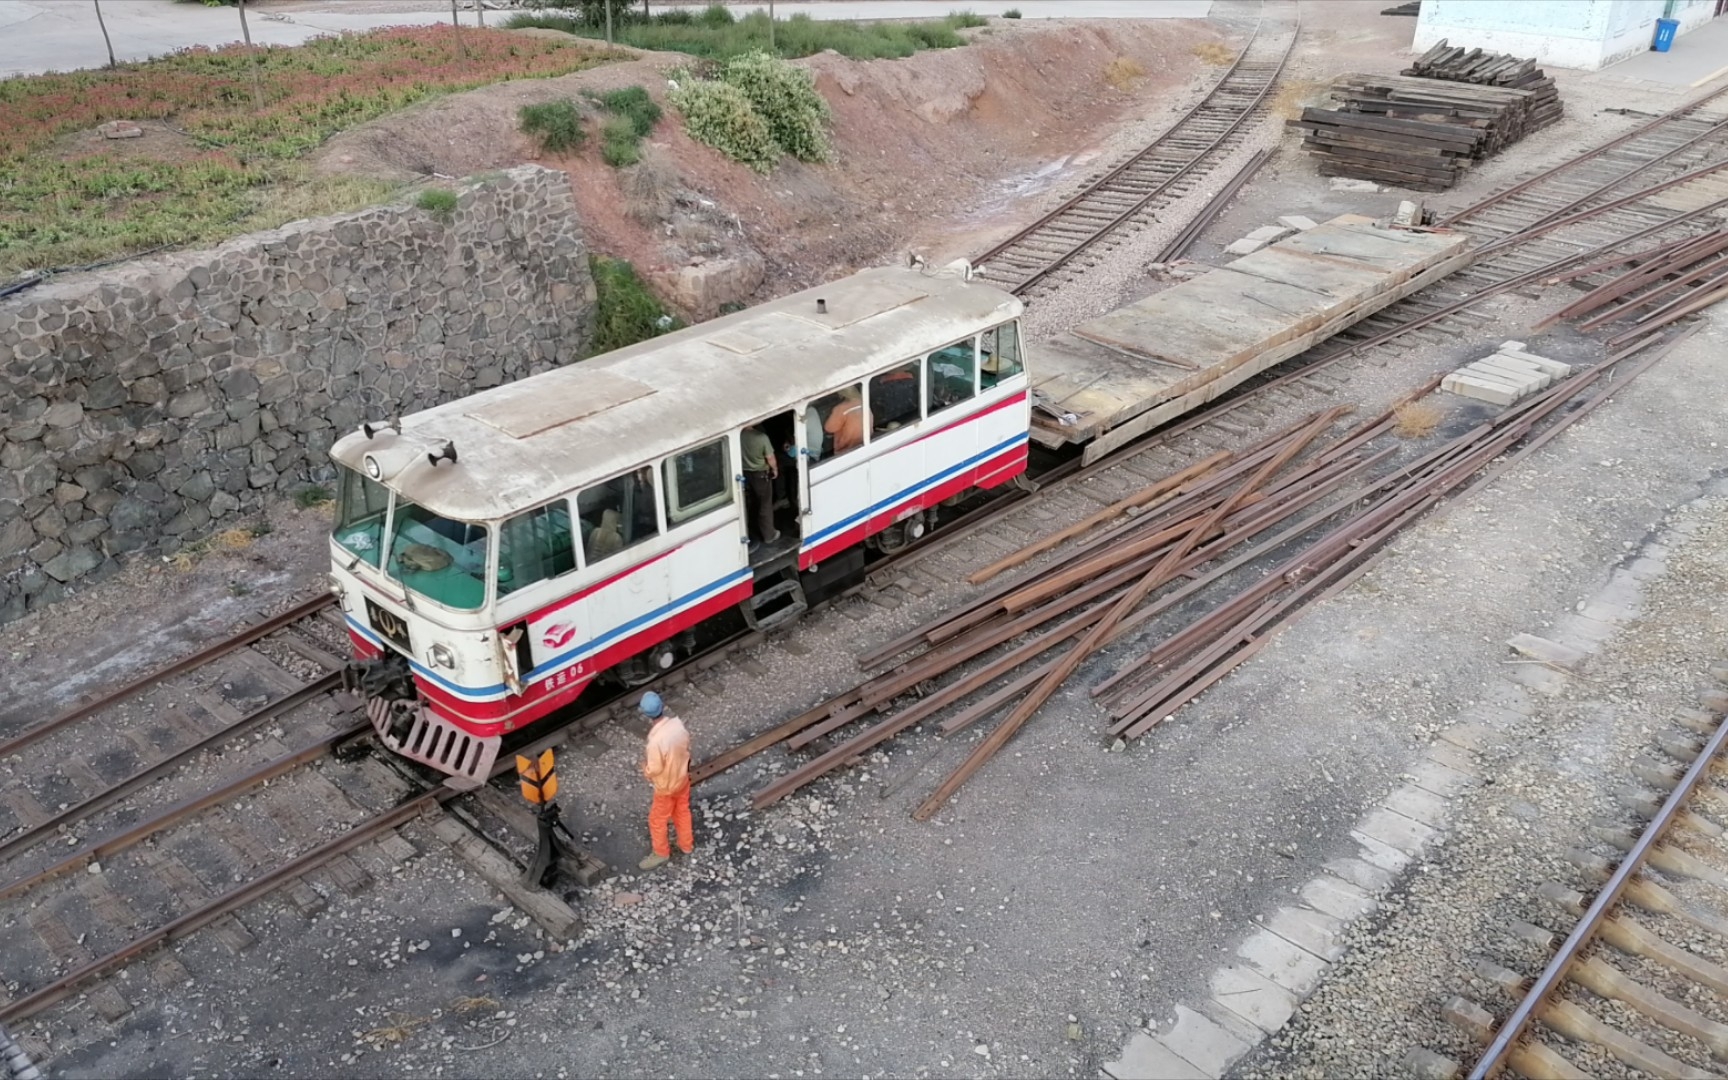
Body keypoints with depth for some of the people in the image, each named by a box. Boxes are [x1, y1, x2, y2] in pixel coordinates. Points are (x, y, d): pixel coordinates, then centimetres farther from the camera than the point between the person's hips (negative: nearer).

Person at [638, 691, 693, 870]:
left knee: (657, 820, 19)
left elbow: (654, 769, -26)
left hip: (666, 786, -6)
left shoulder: (656, 740, -39)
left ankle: (661, 853, 40)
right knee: (682, 811, 28)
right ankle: (687, 845, 48)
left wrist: (645, 768, -4)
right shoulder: (678, 723, -19)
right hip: (682, 777, 6)